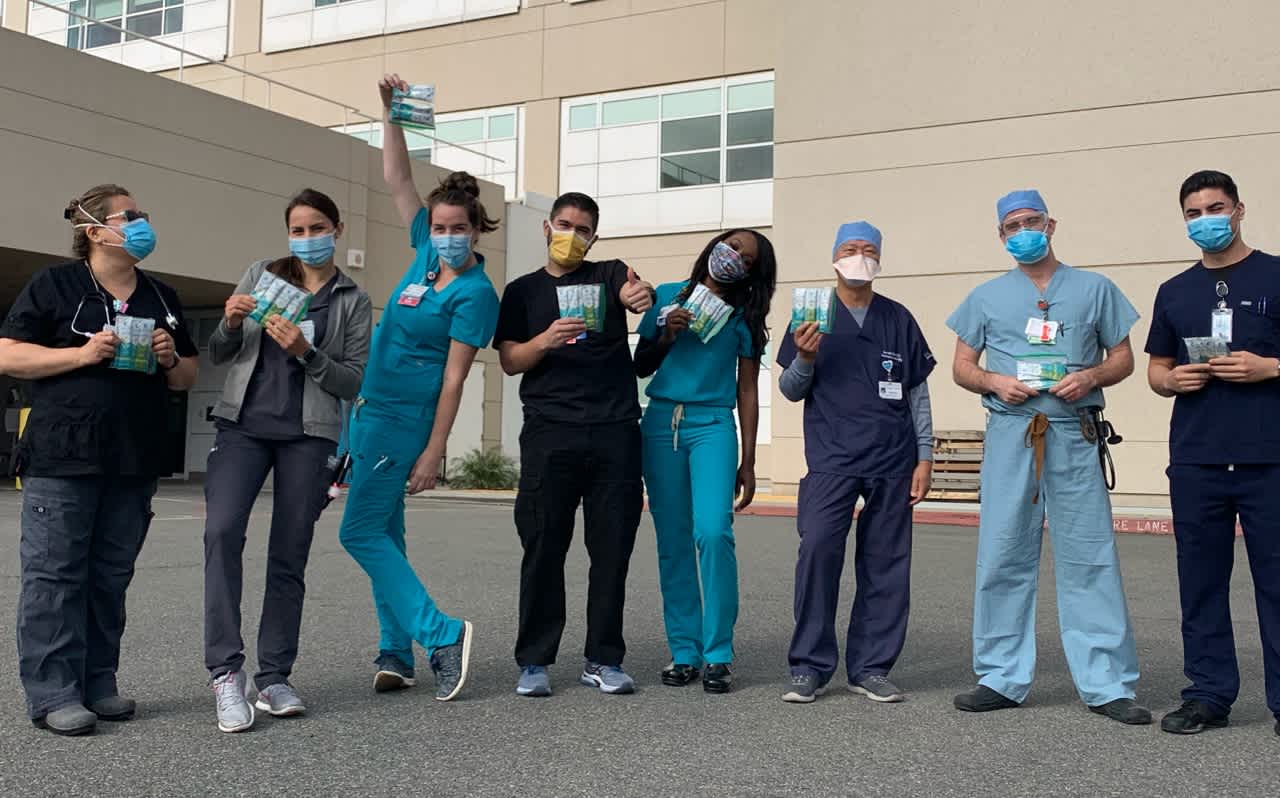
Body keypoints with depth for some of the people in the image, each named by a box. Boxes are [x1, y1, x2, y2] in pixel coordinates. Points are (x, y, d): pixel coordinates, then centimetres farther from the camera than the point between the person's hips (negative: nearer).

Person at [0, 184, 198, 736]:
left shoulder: (161, 298, 18)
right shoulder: (54, 286, 2)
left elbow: (187, 380, 22)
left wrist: (172, 360, 0)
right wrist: (83, 354, -14)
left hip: (134, 461, 5)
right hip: (62, 457, -5)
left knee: (111, 576, 8)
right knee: (55, 573, -4)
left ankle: (97, 684, 16)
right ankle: (53, 694, 0)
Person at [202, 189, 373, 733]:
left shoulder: (354, 302, 8)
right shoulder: (261, 276, 12)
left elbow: (354, 383, 0)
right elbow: (217, 356, 13)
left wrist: (305, 352, -15)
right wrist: (231, 324, -8)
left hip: (309, 436, 0)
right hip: (243, 426, 1)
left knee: (289, 556, 1)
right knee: (222, 531, -19)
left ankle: (273, 678, 10)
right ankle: (225, 669, -15)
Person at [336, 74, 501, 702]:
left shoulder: (475, 294, -13)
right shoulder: (428, 250, 7)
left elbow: (453, 380, -16)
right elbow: (397, 179, 13)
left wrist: (433, 453, -18)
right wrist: (393, 112, 5)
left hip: (403, 418, -8)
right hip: (369, 408, 8)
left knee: (361, 532, -10)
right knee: (382, 532, 9)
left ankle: (441, 636, -10)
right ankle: (396, 653, 15)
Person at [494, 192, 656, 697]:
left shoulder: (609, 275, 14)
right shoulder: (523, 291, 14)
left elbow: (634, 289, -9)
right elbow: (510, 361, 4)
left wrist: (641, 295, -33)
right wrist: (546, 339, -16)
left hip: (615, 430, 1)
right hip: (550, 432, 0)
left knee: (612, 548, 1)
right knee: (544, 547, -1)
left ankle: (603, 660, 10)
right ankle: (534, 662, 7)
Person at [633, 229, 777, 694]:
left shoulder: (744, 316, 9)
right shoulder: (667, 297, 12)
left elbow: (747, 391, 9)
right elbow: (640, 367, 16)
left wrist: (748, 463, 5)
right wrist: (667, 336, -4)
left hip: (713, 425, -2)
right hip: (660, 424, 2)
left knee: (713, 533, -18)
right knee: (673, 543, 1)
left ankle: (718, 656, -11)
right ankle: (684, 653, 8)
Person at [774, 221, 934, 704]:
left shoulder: (898, 319, 13)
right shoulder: (813, 316, 8)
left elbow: (917, 392, 14)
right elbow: (791, 391, 7)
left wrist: (925, 456, 7)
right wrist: (805, 358, -14)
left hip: (893, 461, 2)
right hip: (831, 459, -2)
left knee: (886, 564, 2)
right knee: (817, 550, -14)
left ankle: (870, 668, 12)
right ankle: (810, 667, -4)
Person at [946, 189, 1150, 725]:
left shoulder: (1094, 289, 13)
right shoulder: (986, 297, 16)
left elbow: (1123, 358, 13)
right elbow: (962, 367, 15)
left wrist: (1091, 376, -8)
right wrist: (995, 382, -6)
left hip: (1074, 435, -1)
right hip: (1009, 436, 1)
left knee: (1090, 559, -4)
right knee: (1003, 559, 1)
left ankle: (1106, 685, 2)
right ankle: (1002, 678, 10)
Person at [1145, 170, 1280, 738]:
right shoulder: (1174, 292, 15)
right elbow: (1156, 371, 19)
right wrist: (1172, 379, -2)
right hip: (1195, 460, 4)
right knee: (1200, 579, 7)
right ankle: (1209, 693, 17)